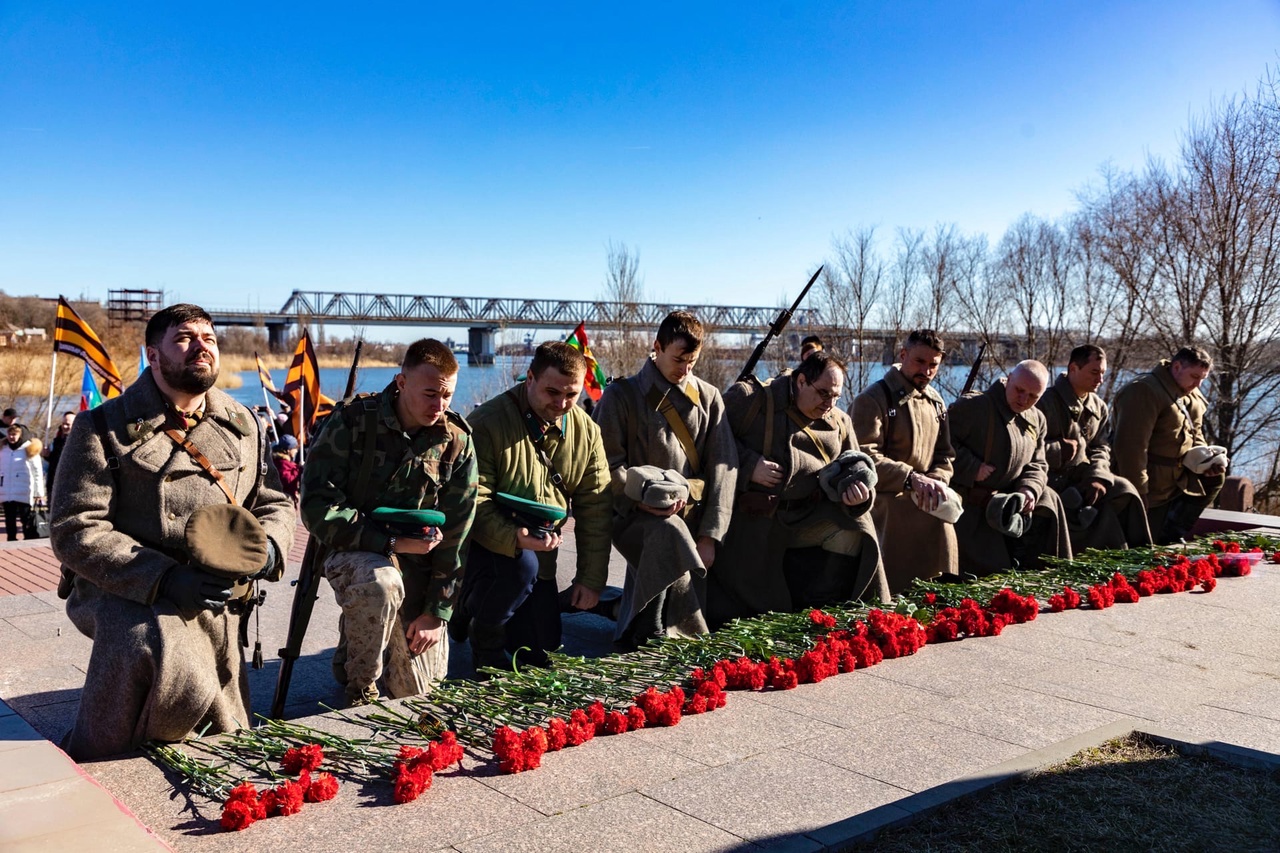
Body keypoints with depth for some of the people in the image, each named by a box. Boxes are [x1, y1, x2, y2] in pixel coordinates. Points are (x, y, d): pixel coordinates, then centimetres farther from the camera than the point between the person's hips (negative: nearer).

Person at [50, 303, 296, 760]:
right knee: (169, 657, -39)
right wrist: (162, 579, -26)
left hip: (214, 602, 6)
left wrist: (266, 549, -13)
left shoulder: (242, 427, 8)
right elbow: (75, 530, -13)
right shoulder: (104, 427, -6)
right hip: (124, 594, -5)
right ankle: (93, 770, -12)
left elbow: (275, 504, 13)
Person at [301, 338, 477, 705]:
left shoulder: (456, 440, -6)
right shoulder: (352, 421, -14)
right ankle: (359, 688, -12)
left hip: (417, 563, 3)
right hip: (354, 551, -3)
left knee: (416, 694, 1)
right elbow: (318, 507, -18)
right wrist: (391, 542, -25)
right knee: (382, 583, -39)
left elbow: (455, 534, -2)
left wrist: (437, 611, -5)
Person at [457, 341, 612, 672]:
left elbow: (596, 507, 0)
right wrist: (513, 539, -41)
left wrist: (591, 577, -3)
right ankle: (484, 639, -8)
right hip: (485, 546, -5)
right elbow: (473, 502, -25)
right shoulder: (487, 423, -21)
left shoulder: (586, 431, -4)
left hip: (539, 552, 6)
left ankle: (479, 607, 33)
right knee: (522, 564, -37)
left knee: (541, 649, 5)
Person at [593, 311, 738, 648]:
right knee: (670, 534, -35)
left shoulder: (709, 398, 14)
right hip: (637, 517, -4)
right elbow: (610, 465, -2)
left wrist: (710, 535, -4)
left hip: (692, 518, 4)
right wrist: (642, 500, -19)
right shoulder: (621, 395, 5)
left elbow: (723, 468, 6)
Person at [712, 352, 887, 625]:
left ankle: (822, 609, -5)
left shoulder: (839, 423, 11)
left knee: (853, 531, -18)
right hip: (750, 522, -4)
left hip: (806, 518, 5)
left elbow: (855, 470, 15)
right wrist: (749, 465, -22)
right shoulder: (748, 398, -7)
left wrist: (857, 494, -8)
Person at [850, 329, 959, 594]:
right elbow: (864, 457, -19)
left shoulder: (935, 402, 16)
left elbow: (944, 455, 17)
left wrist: (936, 482, -6)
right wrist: (913, 478, -25)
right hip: (886, 507, -7)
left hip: (926, 504, 7)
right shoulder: (873, 399, -9)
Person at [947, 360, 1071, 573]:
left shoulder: (1036, 420, 10)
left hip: (1009, 496, 7)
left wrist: (1029, 489, -10)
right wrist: (972, 468, -24)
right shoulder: (973, 407, -17)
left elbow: (1037, 464, 11)